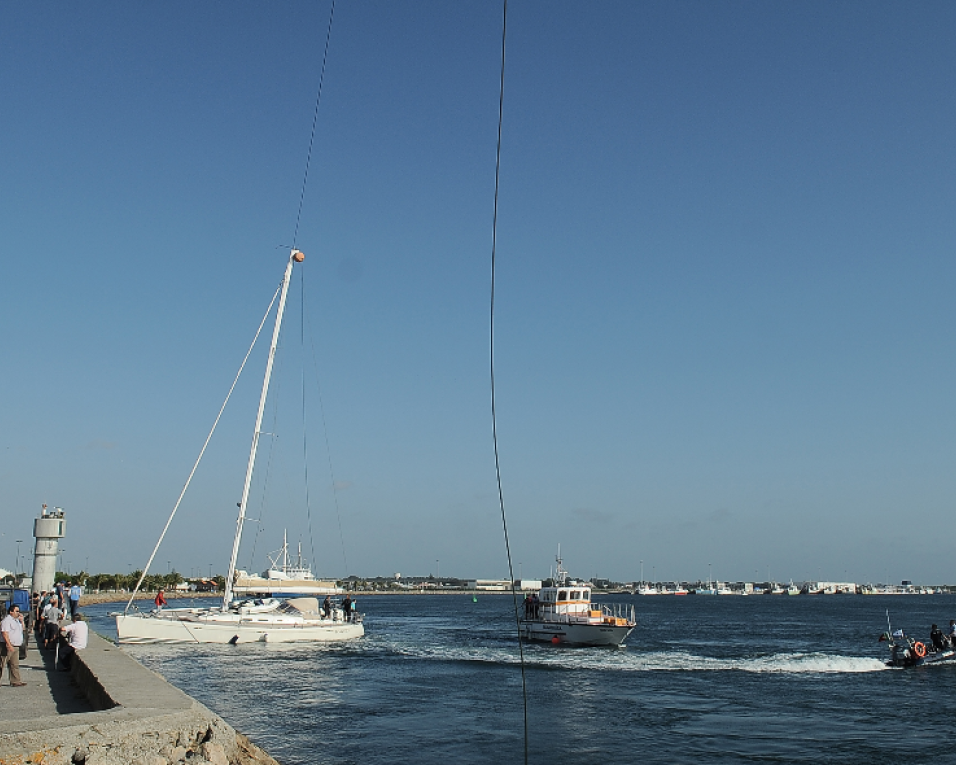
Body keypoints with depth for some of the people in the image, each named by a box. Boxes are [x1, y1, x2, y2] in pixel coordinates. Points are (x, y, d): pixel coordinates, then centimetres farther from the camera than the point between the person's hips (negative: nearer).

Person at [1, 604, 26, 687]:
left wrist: (21, 621, 9)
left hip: (16, 647, 9)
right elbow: (5, 633, -19)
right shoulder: (7, 620, -11)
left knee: (15, 665, 9)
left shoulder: (16, 620, 16)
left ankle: (15, 681, 12)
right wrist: (9, 645, -25)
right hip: (8, 646, -9)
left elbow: (22, 629, 26)